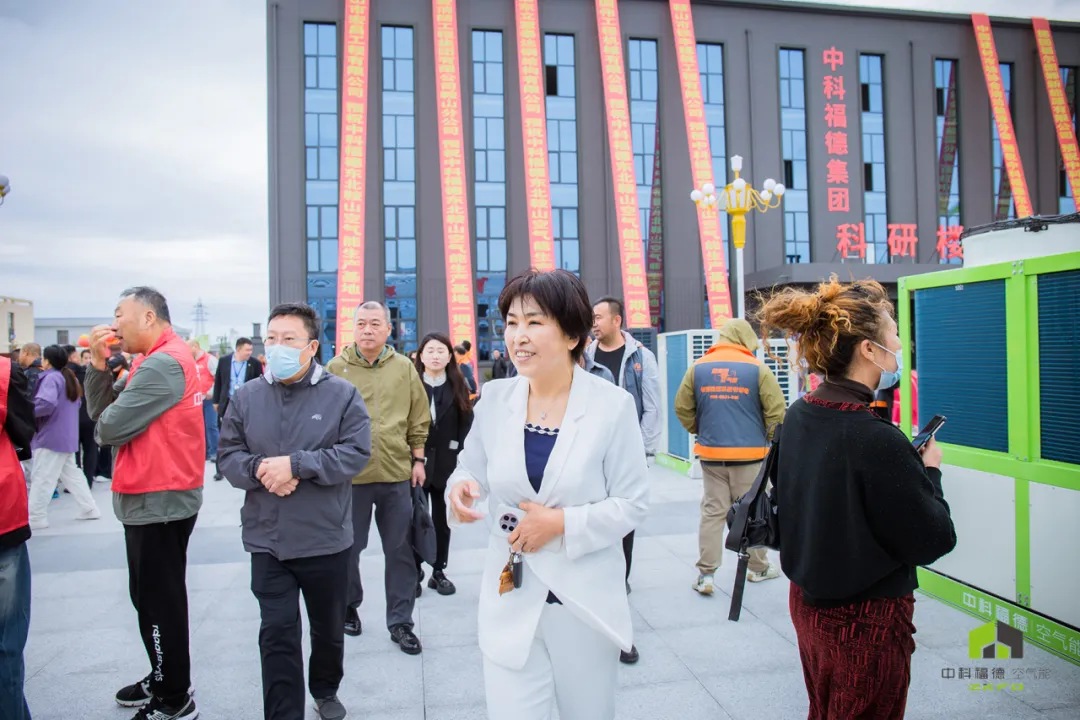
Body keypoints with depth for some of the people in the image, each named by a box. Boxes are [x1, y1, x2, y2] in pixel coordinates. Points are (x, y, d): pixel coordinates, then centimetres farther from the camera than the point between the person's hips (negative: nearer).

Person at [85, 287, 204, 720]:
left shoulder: (162, 364, -20)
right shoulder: (156, 360, 13)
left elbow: (109, 428, -21)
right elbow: (99, 409, 11)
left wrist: (103, 428, 3)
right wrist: (98, 361, -3)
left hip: (157, 501, -10)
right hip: (158, 497, 10)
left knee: (158, 600, 1)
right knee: (156, 596, 20)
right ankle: (165, 680, 35)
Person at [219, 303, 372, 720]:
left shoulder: (341, 394, -8)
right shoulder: (247, 397, 1)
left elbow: (356, 451, -16)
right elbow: (228, 455, 2)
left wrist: (296, 464, -23)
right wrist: (259, 468, -20)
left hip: (326, 539, -1)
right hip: (267, 541, 1)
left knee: (329, 627, 19)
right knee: (277, 634, 2)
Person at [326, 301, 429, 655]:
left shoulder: (404, 368, 2)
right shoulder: (336, 368, -3)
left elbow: (419, 419, 8)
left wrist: (418, 458, 6)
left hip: (397, 473, 1)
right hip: (350, 474, -1)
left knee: (400, 550, 9)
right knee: (349, 548, 14)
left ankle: (400, 621, 23)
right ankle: (349, 606, 38)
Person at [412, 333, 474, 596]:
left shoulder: (458, 386, 5)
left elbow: (467, 422, 5)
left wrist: (456, 448, -4)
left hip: (447, 463, 2)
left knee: (443, 519, 10)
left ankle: (439, 571, 20)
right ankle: (415, 569, 18)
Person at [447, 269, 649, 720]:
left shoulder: (613, 405, -13)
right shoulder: (494, 398, -5)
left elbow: (632, 503, -9)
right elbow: (471, 471, 7)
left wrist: (563, 523, -21)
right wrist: (461, 490, -16)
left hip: (586, 601, -1)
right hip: (511, 600, 1)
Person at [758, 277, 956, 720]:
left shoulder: (799, 417, -4)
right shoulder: (876, 440, -28)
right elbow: (933, 541, -17)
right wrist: (930, 472, -2)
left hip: (808, 600, 7)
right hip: (866, 619, -7)